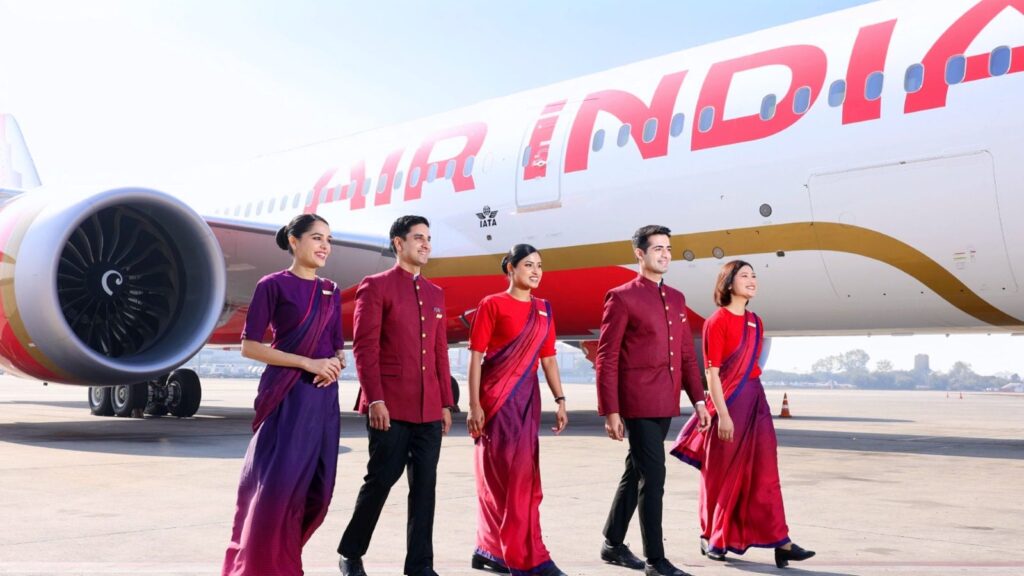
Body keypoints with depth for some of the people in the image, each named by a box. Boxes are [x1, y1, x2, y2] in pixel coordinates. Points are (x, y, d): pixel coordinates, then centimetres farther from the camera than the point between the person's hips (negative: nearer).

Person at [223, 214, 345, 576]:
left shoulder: (331, 292, 14)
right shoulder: (273, 285, -4)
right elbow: (249, 346, -9)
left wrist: (336, 364, -6)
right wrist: (309, 363, -14)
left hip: (324, 397, 6)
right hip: (286, 396, -6)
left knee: (316, 488, 5)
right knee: (276, 484, -7)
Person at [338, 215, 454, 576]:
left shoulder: (435, 294, 18)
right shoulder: (375, 286, -1)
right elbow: (365, 347, -8)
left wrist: (446, 403, 12)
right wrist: (375, 400, -15)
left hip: (429, 409, 6)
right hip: (390, 407, -6)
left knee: (425, 485, 5)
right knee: (381, 480, 0)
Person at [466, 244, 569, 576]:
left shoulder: (544, 309, 11)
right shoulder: (492, 304, -5)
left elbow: (548, 359, 13)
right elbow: (475, 357, -8)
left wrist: (560, 400, 6)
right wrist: (474, 405, -13)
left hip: (526, 397, 6)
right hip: (496, 397, -6)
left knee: (521, 473, 10)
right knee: (506, 473, -5)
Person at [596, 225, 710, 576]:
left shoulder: (676, 298, 14)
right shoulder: (622, 297, -6)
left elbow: (687, 353, 17)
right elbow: (607, 358, -9)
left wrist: (697, 398, 9)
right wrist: (610, 411, -13)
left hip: (665, 404, 7)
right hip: (638, 403, -7)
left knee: (636, 474, 16)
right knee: (653, 476, -7)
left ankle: (613, 545, 28)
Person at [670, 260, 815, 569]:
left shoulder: (756, 322, 12)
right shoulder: (717, 322, -10)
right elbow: (712, 373, -13)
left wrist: (751, 399, 13)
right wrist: (723, 415, -18)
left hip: (755, 399, 7)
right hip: (728, 402, -6)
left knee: (763, 472, 3)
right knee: (722, 474, 4)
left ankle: (778, 541, 2)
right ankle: (712, 538, 19)